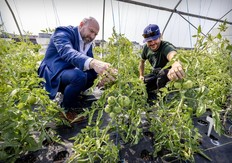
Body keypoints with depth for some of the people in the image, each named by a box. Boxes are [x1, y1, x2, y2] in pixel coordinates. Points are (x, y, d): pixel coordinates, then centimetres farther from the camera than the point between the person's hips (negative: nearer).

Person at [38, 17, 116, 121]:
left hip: (69, 72, 8)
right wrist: (93, 62, -57)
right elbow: (67, 52, -38)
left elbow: (90, 60, 3)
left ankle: (70, 96, 12)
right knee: (78, 76, -32)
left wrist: (102, 74, -19)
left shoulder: (88, 42, 6)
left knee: (93, 74, 0)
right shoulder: (63, 32, -17)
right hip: (53, 74, -8)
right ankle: (66, 110, -7)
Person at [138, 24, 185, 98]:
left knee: (163, 74, -39)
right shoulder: (146, 48, -10)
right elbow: (142, 61, 11)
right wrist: (141, 75, 6)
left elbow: (173, 55, -58)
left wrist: (176, 64, -82)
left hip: (168, 75, -6)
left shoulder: (166, 47, -32)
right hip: (155, 74, 6)